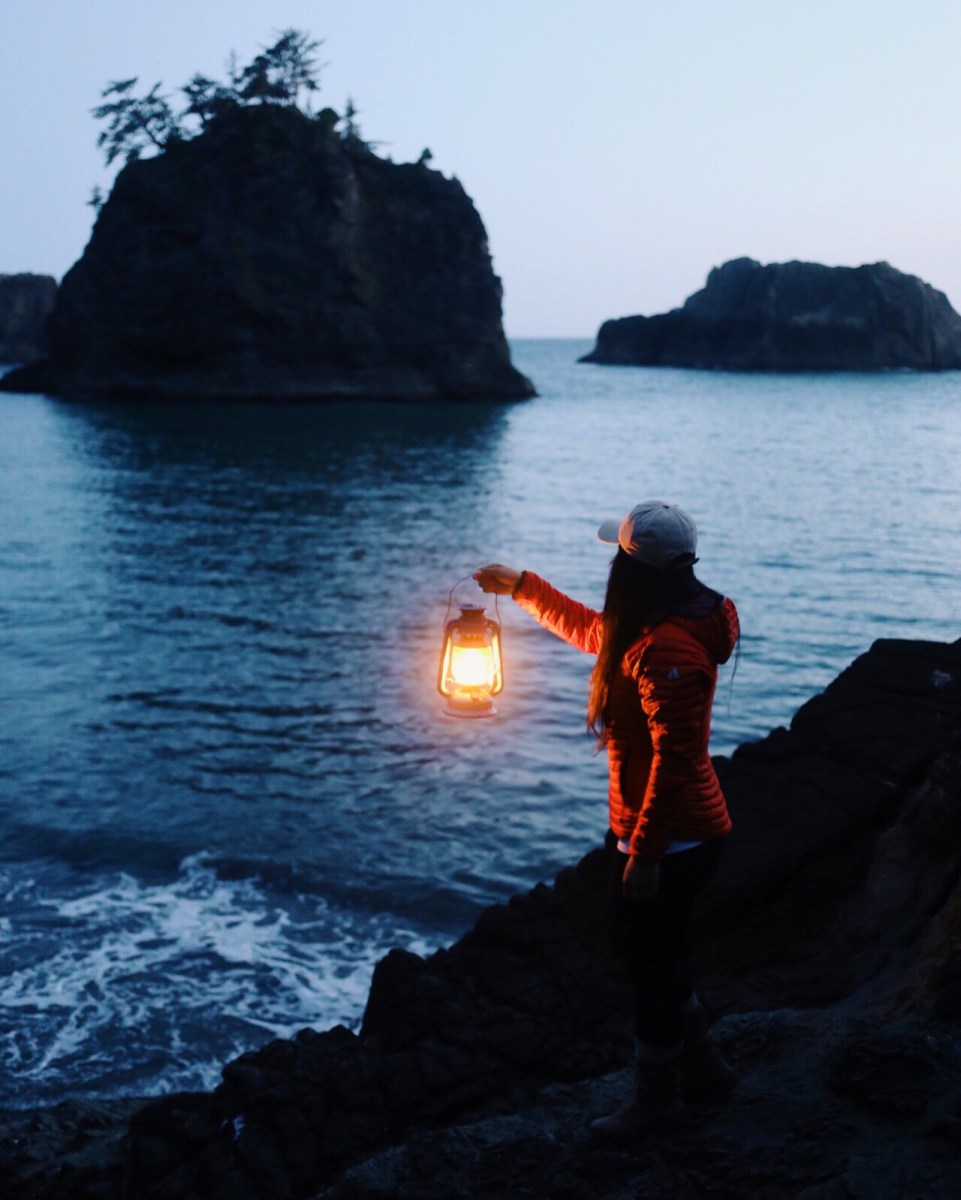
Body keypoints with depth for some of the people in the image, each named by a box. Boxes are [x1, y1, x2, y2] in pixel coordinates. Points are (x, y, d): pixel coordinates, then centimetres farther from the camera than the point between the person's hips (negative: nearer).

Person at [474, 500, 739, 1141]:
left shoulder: (665, 650, -27)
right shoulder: (651, 630, 5)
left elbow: (674, 760, -28)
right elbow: (591, 630, 24)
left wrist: (645, 854, -24)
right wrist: (522, 586, 30)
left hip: (669, 840, -10)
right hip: (680, 831, 10)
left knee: (652, 966, 7)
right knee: (645, 949, 24)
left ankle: (657, 1099, 26)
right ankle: (702, 1064, 38)